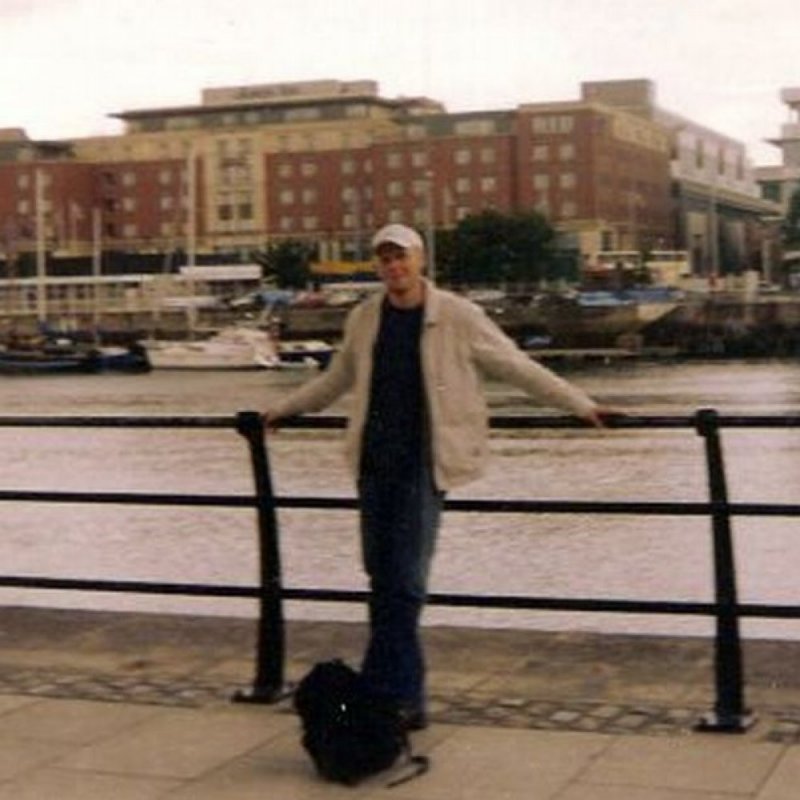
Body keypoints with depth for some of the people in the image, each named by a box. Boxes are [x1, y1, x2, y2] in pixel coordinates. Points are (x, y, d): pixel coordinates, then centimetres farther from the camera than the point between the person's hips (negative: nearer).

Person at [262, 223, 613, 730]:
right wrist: (287, 407, 34)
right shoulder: (364, 320, 9)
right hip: (374, 464, 5)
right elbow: (338, 379, 27)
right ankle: (405, 697, 18)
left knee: (405, 582, -8)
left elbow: (518, 367, 2)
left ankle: (387, 694, -2)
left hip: (423, 465, -5)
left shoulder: (458, 317, -4)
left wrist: (580, 405, 1)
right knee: (383, 578, 7)